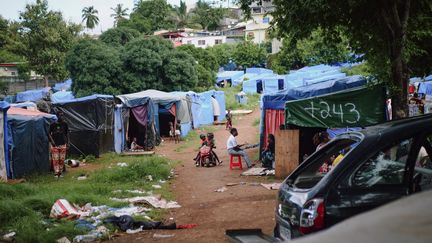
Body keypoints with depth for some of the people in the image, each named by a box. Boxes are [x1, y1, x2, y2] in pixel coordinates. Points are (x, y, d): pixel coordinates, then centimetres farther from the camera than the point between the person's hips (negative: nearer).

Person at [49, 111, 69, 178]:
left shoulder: (65, 124, 4)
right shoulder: (53, 125, -4)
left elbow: (67, 134, 12)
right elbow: (49, 134, 4)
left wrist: (67, 143, 6)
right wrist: (52, 141, -10)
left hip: (63, 145, 3)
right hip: (55, 145, -2)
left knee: (62, 159, 4)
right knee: (55, 159, -6)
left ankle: (60, 172, 14)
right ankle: (56, 173, -3)